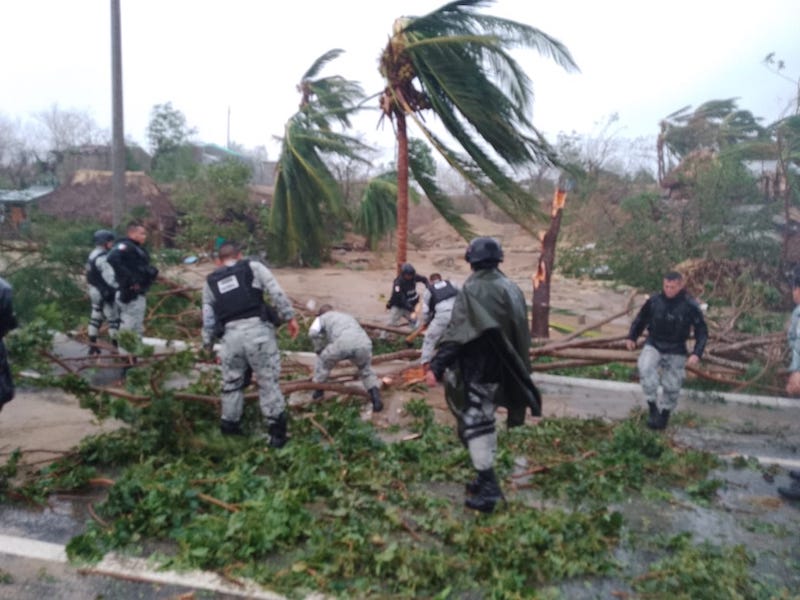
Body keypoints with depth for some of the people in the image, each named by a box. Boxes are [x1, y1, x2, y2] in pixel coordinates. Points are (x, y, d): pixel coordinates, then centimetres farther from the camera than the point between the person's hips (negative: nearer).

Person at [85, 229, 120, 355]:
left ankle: (92, 346, 19)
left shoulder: (92, 255, 15)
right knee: (114, 318, -6)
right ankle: (116, 346, -4)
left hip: (95, 290, 11)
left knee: (96, 317, 14)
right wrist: (117, 289, -22)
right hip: (105, 292, -11)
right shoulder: (102, 257, -18)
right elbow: (110, 277, -24)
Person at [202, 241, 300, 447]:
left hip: (231, 335, 3)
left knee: (232, 383, 20)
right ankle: (277, 432, 7)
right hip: (258, 329, -3)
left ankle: (229, 427, 30)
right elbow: (277, 293, 0)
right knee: (268, 382, 4)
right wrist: (290, 317, 4)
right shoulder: (253, 266, 11)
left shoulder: (210, 281, 20)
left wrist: (208, 345, 27)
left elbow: (207, 318, 19)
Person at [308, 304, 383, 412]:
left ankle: (318, 391, 35)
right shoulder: (347, 316, 45)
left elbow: (313, 332, 8)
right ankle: (375, 396, 15)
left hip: (343, 343, -4)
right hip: (364, 343, 4)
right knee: (366, 370, 31)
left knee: (323, 360, 27)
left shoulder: (323, 317, 28)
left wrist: (319, 350, 22)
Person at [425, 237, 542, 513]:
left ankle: (488, 487, 2)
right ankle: (488, 478, 28)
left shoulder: (473, 289, -16)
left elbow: (457, 333, -22)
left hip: (476, 368, -8)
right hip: (501, 367, 8)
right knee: (485, 420, 19)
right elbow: (519, 333, 13)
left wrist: (436, 367, -21)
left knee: (475, 422, -1)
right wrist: (516, 372, 24)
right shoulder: (512, 288, 7)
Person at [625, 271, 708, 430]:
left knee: (672, 387, 6)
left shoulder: (690, 305, -14)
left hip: (676, 352, 0)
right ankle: (652, 407, -17)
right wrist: (632, 337, -5)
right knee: (645, 368, -28)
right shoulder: (654, 301, -9)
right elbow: (641, 319, 7)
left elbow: (702, 331, -7)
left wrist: (697, 353, -19)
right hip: (653, 345, 1)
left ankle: (664, 414, 31)